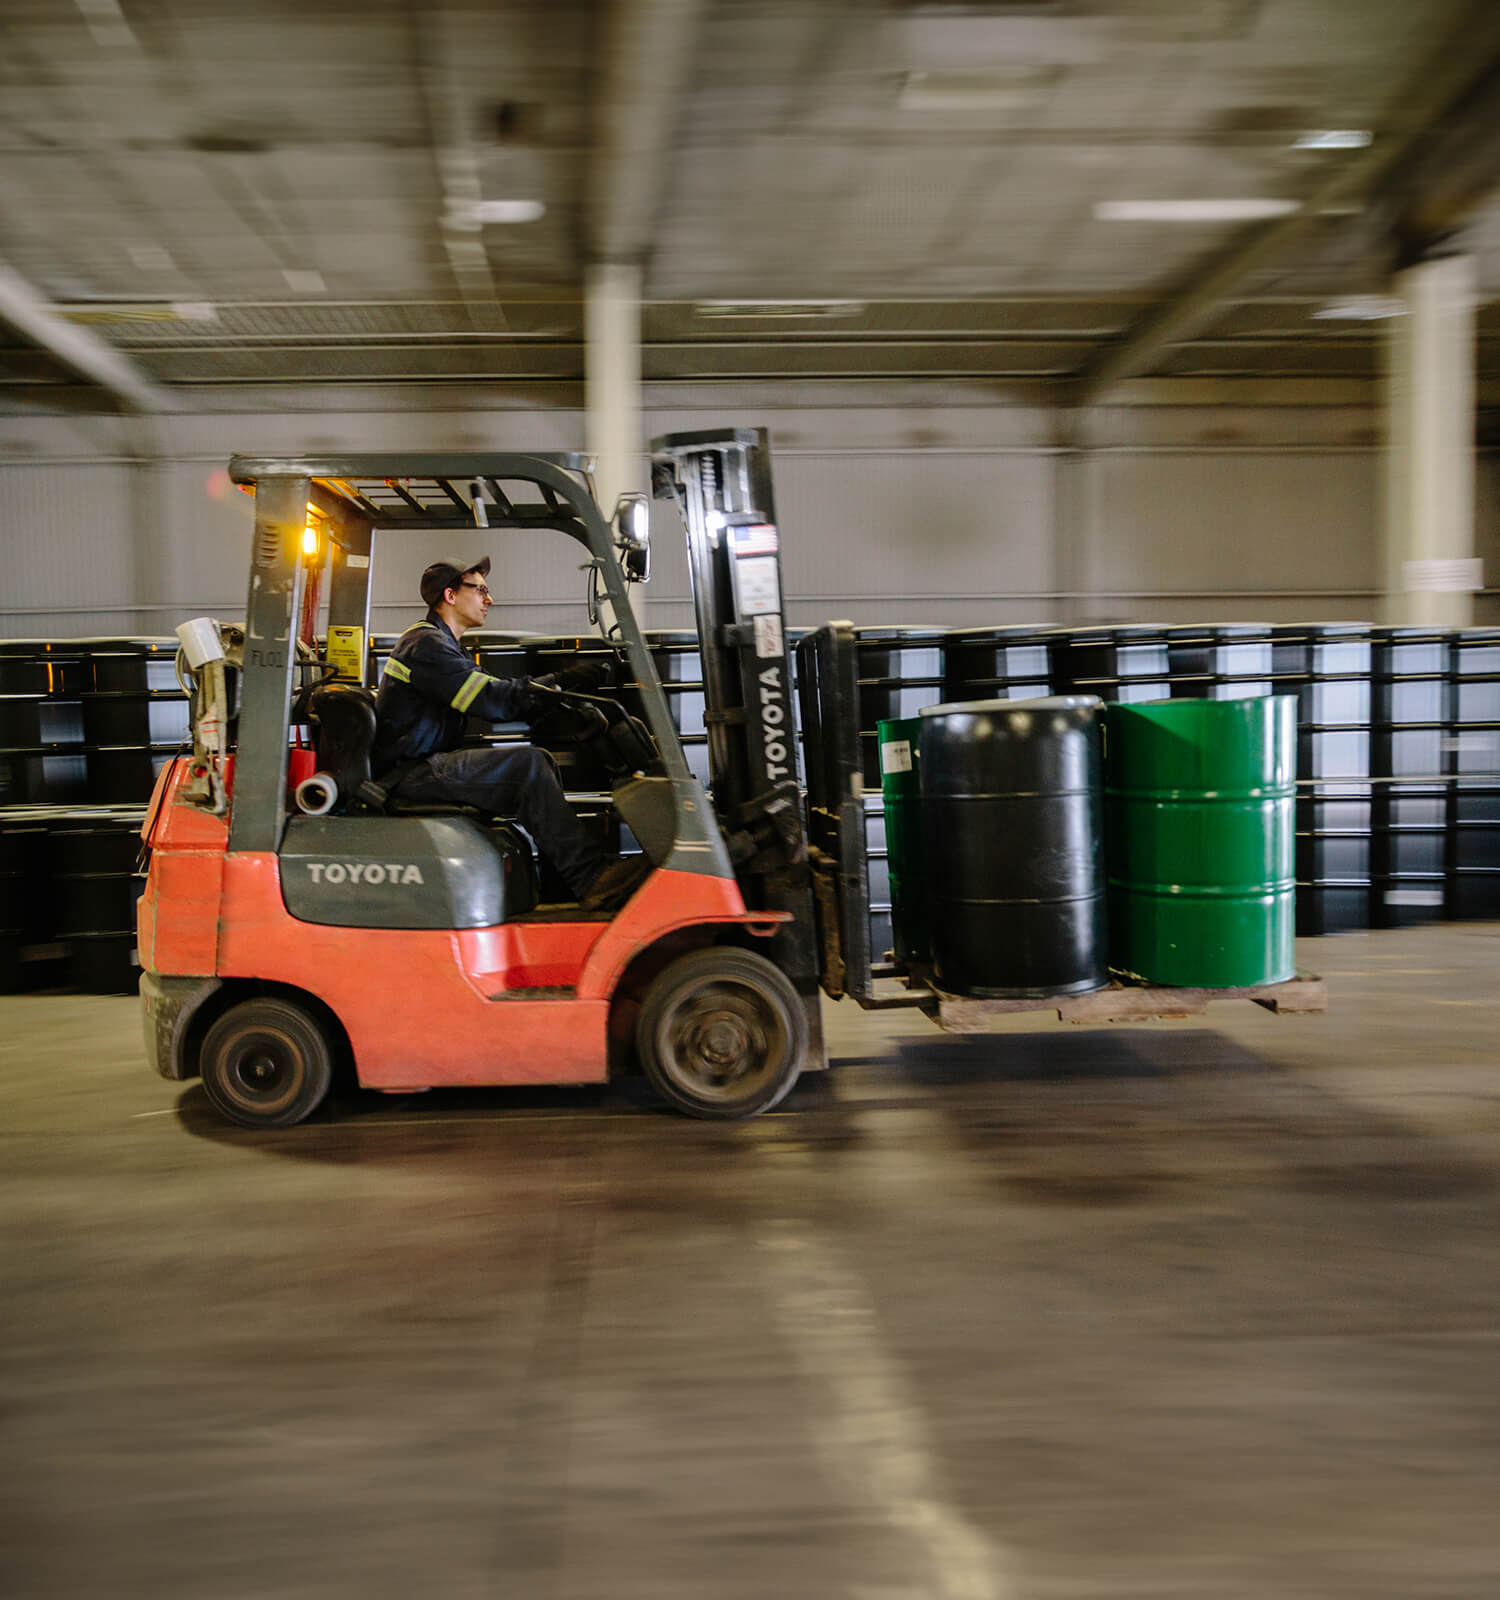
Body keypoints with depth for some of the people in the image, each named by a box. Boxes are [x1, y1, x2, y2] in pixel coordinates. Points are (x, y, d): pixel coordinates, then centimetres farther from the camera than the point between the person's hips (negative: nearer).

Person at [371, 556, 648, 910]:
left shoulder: (442, 643, 23)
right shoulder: (425, 644, -11)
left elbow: (501, 699, 14)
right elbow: (492, 700, -20)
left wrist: (559, 687, 2)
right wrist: (561, 684, -15)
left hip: (425, 766, 11)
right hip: (405, 775, -11)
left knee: (537, 761, 4)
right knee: (527, 764, -23)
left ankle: (561, 889, -3)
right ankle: (592, 879, -26)